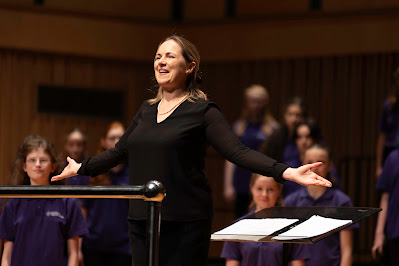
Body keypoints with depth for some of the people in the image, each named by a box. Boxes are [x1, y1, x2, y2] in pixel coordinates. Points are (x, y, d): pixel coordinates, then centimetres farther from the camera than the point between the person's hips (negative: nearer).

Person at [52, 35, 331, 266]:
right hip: (142, 220, 6)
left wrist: (287, 172, -27)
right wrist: (81, 168, 33)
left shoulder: (202, 111, -5)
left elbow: (238, 152, -15)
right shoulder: (147, 110, 14)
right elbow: (119, 151, 26)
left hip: (185, 223, -6)